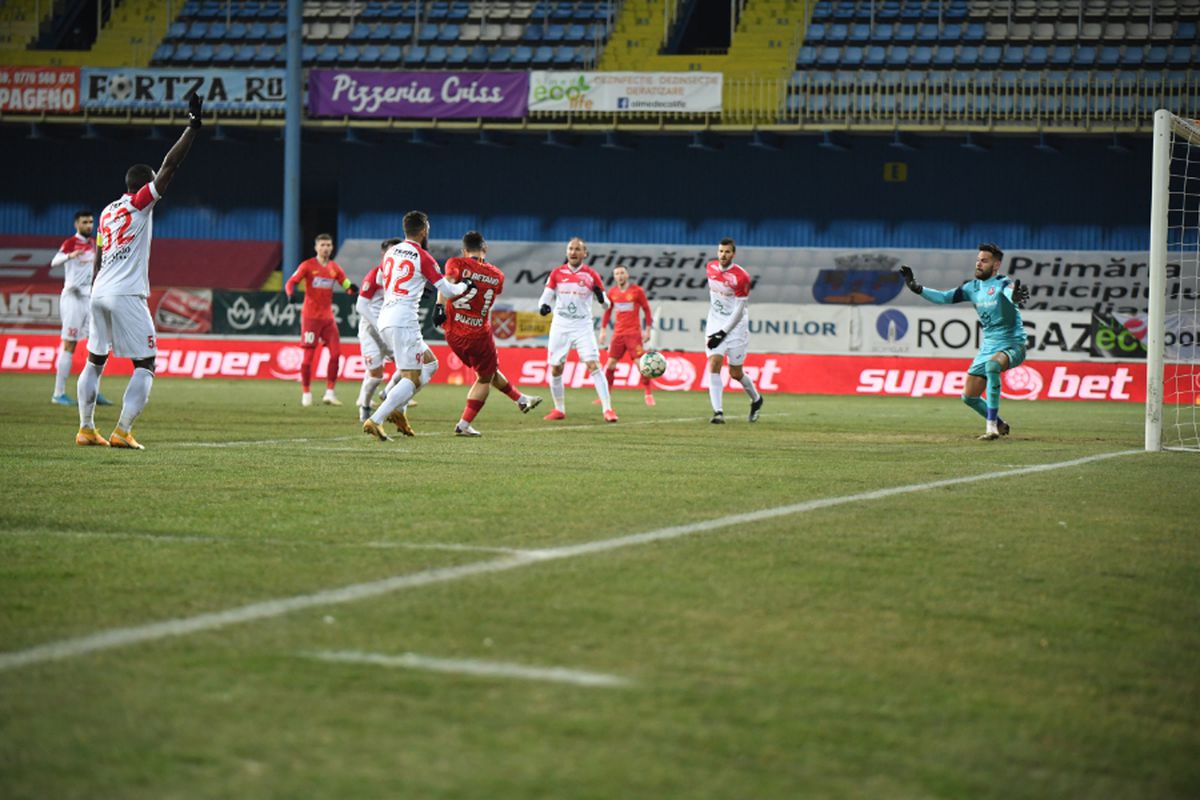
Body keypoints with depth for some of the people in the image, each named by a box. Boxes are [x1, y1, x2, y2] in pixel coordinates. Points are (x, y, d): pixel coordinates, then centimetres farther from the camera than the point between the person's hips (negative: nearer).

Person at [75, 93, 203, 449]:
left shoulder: (107, 212, 17)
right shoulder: (140, 203, -3)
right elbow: (170, 165, -12)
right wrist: (192, 126, -12)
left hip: (99, 293, 8)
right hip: (127, 296, -8)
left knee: (95, 361, 15)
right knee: (144, 366, -3)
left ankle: (86, 429, 14)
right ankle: (122, 431, -12)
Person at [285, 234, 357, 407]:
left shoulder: (334, 268, 10)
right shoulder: (308, 266, -3)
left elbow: (347, 285, 11)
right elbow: (291, 282, -6)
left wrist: (353, 289, -12)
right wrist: (290, 293, -27)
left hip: (328, 317, 4)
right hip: (310, 316, -4)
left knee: (336, 354, -5)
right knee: (309, 355, -4)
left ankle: (329, 393, 1)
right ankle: (306, 393, 7)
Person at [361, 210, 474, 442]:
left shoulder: (391, 252, 13)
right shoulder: (423, 258, -6)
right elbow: (448, 291, -3)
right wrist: (465, 285, 18)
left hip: (385, 319, 8)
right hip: (405, 321, -8)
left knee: (429, 364, 18)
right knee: (412, 379, -6)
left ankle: (396, 408, 6)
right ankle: (374, 421, -18)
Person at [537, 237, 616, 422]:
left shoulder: (592, 275, -2)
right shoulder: (557, 273, 3)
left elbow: (606, 304, 1)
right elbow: (546, 296, 5)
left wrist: (601, 298, -22)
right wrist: (543, 306, -19)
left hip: (583, 328, -2)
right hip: (560, 327, 2)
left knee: (594, 365, -15)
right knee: (555, 369, 4)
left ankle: (607, 409, -16)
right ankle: (559, 410, 21)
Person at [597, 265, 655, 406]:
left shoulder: (637, 291, -4)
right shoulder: (612, 292, 7)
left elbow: (646, 310, 1)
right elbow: (607, 311, 17)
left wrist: (648, 330, -3)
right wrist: (603, 330, 12)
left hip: (634, 333, -4)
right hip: (618, 333, 4)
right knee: (611, 363, 1)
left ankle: (648, 394, -2)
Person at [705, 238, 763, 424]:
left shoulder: (741, 277, -17)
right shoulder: (710, 267, 1)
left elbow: (739, 310, -15)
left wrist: (723, 332, -19)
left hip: (736, 327, -4)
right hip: (715, 325, 4)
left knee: (735, 373, 4)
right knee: (714, 365, -14)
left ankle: (756, 399, 33)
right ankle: (718, 412, -18)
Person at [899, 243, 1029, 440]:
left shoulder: (1003, 284, -14)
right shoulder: (973, 287, 7)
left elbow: (1010, 292, -38)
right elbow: (945, 297, 11)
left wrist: (1015, 297, -62)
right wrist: (917, 288, 1)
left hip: (1012, 346, -8)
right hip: (988, 347, 8)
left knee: (992, 364, -39)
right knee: (969, 397, 5)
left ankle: (992, 426, -36)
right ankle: (1000, 426, 31)